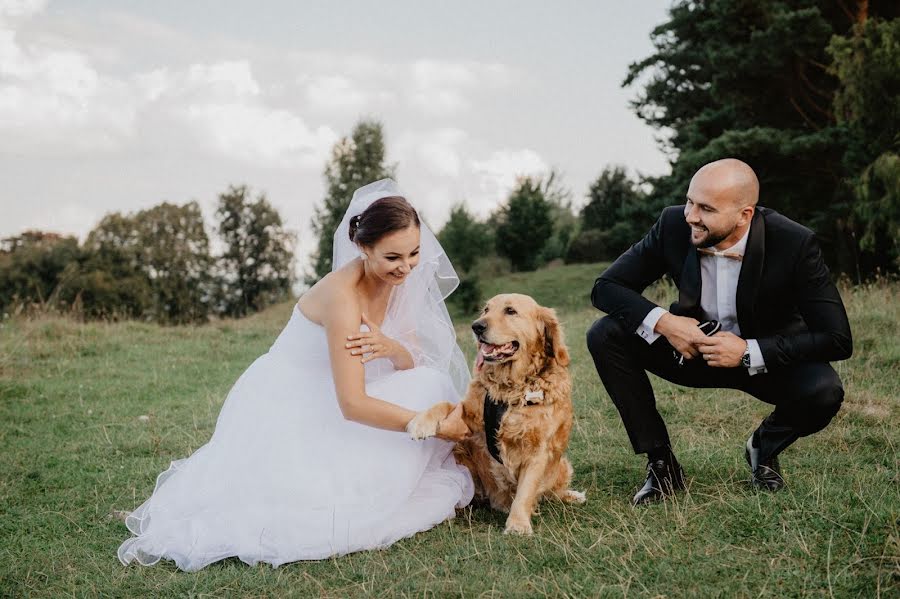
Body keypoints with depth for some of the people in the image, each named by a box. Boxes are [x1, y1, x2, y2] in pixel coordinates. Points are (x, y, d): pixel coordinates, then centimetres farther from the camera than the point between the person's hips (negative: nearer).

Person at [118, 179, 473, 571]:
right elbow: (353, 405, -32)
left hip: (324, 408, 8)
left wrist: (391, 348, -25)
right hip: (281, 410, -8)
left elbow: (414, 364, 0)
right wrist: (437, 426, -29)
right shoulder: (344, 296, -29)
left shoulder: (397, 279, -3)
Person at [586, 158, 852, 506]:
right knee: (605, 335, -20)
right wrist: (662, 322, -32)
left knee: (823, 392, -32)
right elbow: (605, 288, -14)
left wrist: (749, 352, -32)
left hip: (767, 356, -2)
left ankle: (764, 448, 5)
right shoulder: (674, 226, -20)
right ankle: (661, 463, -7)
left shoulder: (795, 243, -26)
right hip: (691, 343, 2)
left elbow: (838, 340, -25)